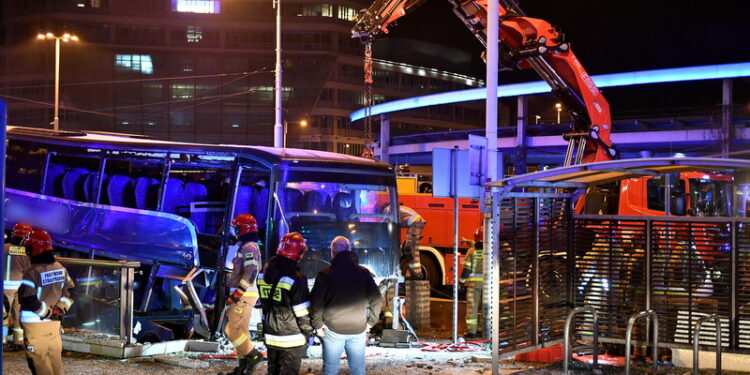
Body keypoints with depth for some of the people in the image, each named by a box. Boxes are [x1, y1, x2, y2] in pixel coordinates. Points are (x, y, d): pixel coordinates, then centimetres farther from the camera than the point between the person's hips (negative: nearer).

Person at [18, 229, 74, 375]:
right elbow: (69, 292, 10)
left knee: (38, 359, 2)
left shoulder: (32, 271, -17)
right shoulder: (61, 268, 4)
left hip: (35, 323, -6)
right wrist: (61, 309, 4)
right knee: (55, 356, 16)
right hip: (54, 322, 6)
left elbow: (27, 299, -22)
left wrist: (47, 312, -13)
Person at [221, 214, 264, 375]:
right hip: (245, 295, 10)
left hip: (243, 295, -10)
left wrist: (236, 294, -25)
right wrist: (235, 293, 22)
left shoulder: (248, 247, -15)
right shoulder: (249, 246, 17)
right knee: (242, 330, 12)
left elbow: (250, 273, -25)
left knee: (231, 330, -9)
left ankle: (253, 355, -5)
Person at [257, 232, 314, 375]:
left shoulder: (264, 275, 2)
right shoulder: (296, 278, -20)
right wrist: (308, 333, -3)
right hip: (291, 338, -6)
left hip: (270, 335, 6)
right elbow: (302, 312, -16)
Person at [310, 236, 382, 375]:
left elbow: (316, 301, -13)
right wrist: (370, 322, 8)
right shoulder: (364, 273, 2)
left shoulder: (325, 274, -7)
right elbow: (376, 299, 1)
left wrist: (318, 324, -3)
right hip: (358, 330, 2)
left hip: (333, 329, -2)